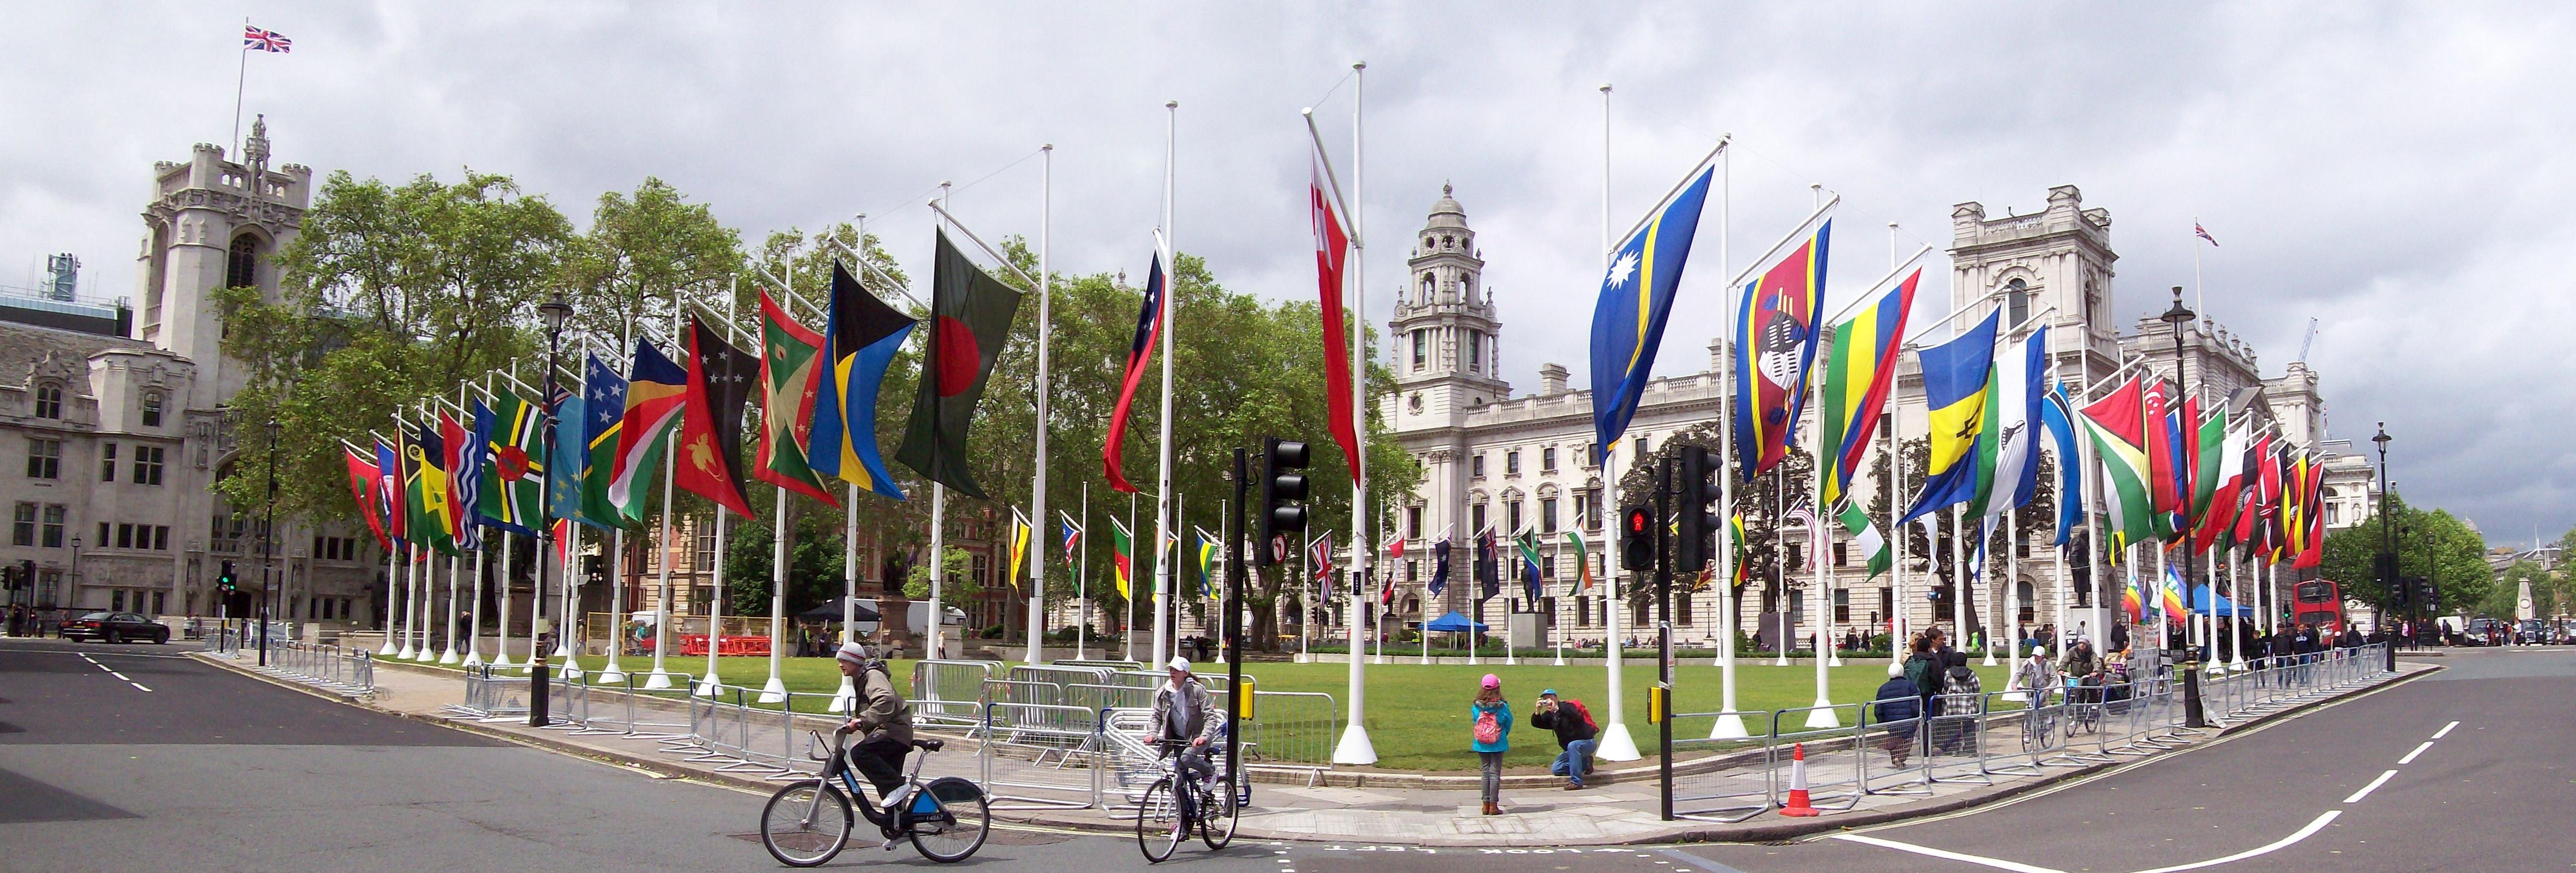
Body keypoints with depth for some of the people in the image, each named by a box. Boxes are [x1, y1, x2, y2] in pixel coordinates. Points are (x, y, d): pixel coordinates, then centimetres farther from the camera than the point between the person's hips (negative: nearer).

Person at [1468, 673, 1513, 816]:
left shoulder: (1476, 707, -5)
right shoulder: (1502, 707, -10)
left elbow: (1475, 723, 5)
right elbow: (1508, 723, 2)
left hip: (1481, 744, 2)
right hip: (1497, 745, -2)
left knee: (1485, 773, 11)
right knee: (1495, 773, 2)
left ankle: (1486, 804, 12)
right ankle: (1494, 805, 2)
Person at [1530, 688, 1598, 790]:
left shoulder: (1568, 706, -14)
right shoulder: (1549, 715, 7)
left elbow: (1576, 716, -35)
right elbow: (1536, 724, -1)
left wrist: (1557, 708, -40)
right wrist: (1538, 711, -19)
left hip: (1587, 742, -8)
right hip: (1570, 748, 8)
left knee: (1573, 745, -40)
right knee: (1556, 770, 1)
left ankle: (1576, 782, -38)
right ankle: (1585, 763, 14)